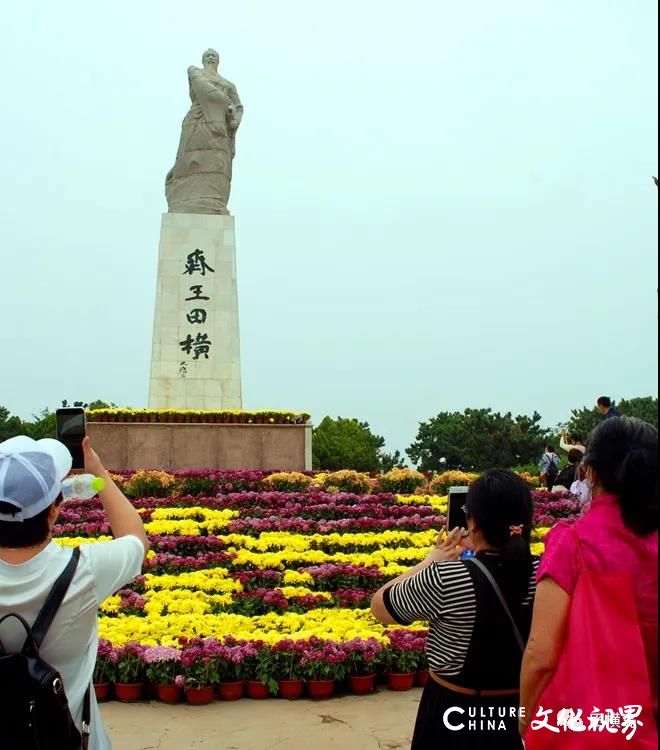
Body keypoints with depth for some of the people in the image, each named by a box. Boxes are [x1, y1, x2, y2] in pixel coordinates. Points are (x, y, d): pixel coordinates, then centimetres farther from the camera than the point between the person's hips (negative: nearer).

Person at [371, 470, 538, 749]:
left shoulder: (443, 578, -25)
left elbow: (379, 606, -9)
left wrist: (432, 560, -2)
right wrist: (478, 550, 3)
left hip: (455, 712, -3)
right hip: (524, 712, 3)